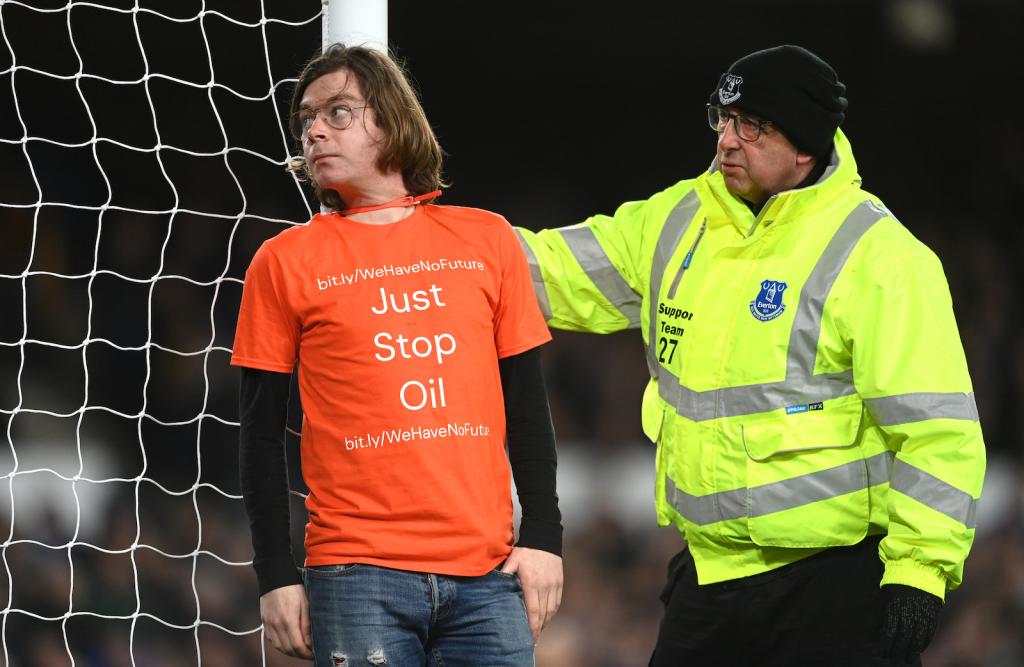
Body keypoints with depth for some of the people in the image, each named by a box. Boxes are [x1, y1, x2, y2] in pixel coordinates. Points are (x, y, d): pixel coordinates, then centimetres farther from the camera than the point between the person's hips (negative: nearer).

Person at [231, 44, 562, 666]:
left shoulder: (487, 239, 11)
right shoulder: (284, 261, 6)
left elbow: (527, 404, 13)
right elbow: (263, 434, 6)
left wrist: (543, 537, 4)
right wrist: (277, 576, 0)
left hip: (487, 570, 2)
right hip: (359, 573, -2)